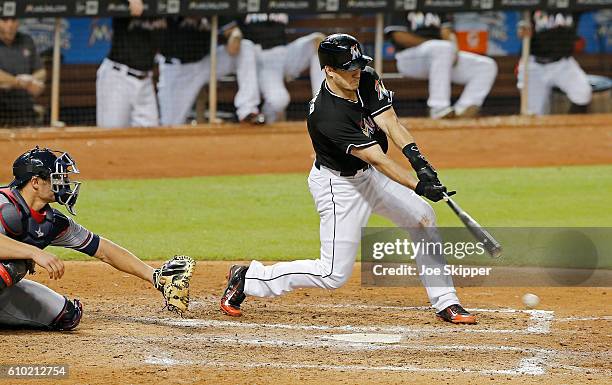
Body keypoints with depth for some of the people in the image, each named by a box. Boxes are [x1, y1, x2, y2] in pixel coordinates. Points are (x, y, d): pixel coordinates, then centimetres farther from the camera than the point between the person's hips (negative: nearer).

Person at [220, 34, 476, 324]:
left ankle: (445, 303, 15)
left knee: (423, 216, 8)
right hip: (339, 187, -9)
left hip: (368, 176, 9)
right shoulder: (326, 114, -34)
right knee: (334, 274, -7)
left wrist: (417, 159, -34)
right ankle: (247, 279, 7)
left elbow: (389, 123, -18)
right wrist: (418, 186, -39)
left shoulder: (367, 81, -10)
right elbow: (376, 158, -36)